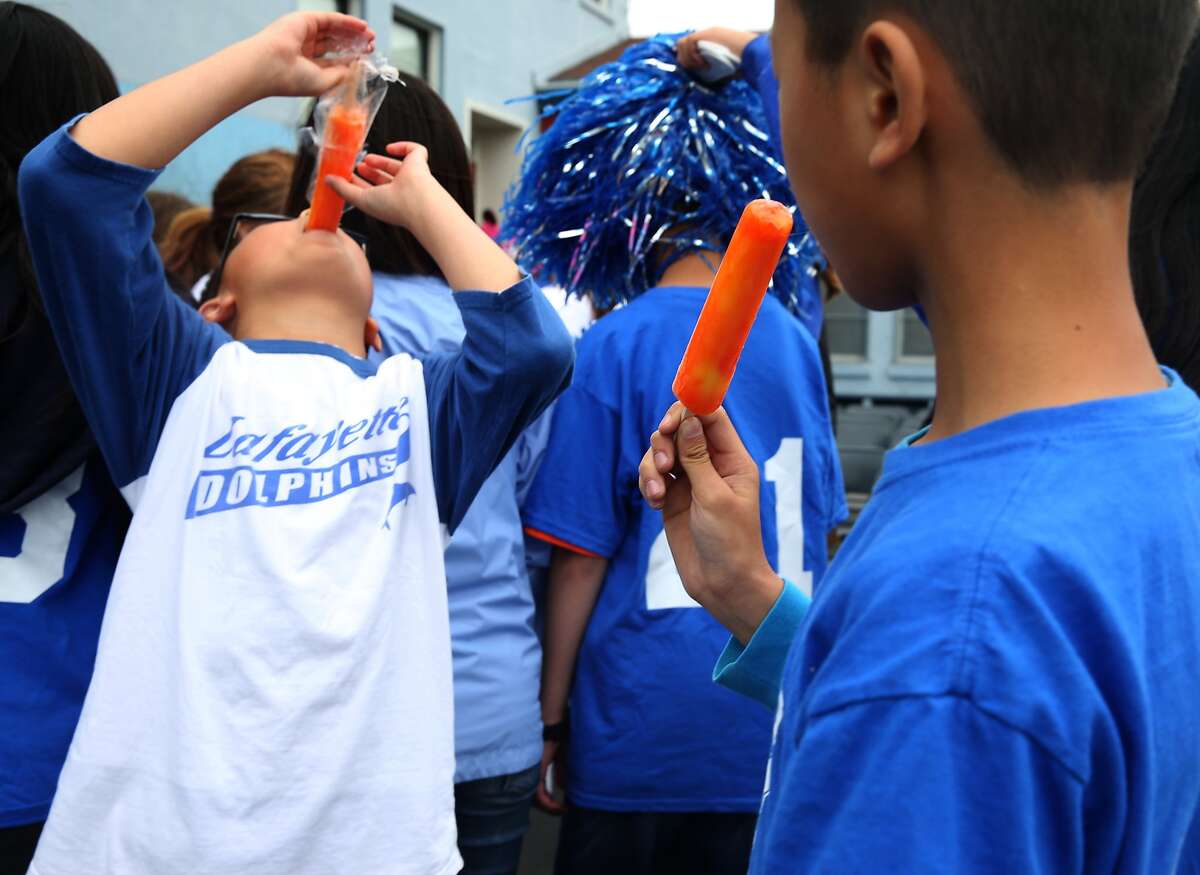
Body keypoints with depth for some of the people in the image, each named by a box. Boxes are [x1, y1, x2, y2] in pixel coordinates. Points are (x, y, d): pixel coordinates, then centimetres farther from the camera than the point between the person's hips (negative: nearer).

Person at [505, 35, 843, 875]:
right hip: (773, 729, 4)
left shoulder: (617, 347, -12)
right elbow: (819, 532, 10)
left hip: (642, 735, -4)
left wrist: (550, 719, -1)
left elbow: (581, 555, -9)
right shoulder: (794, 338, 1)